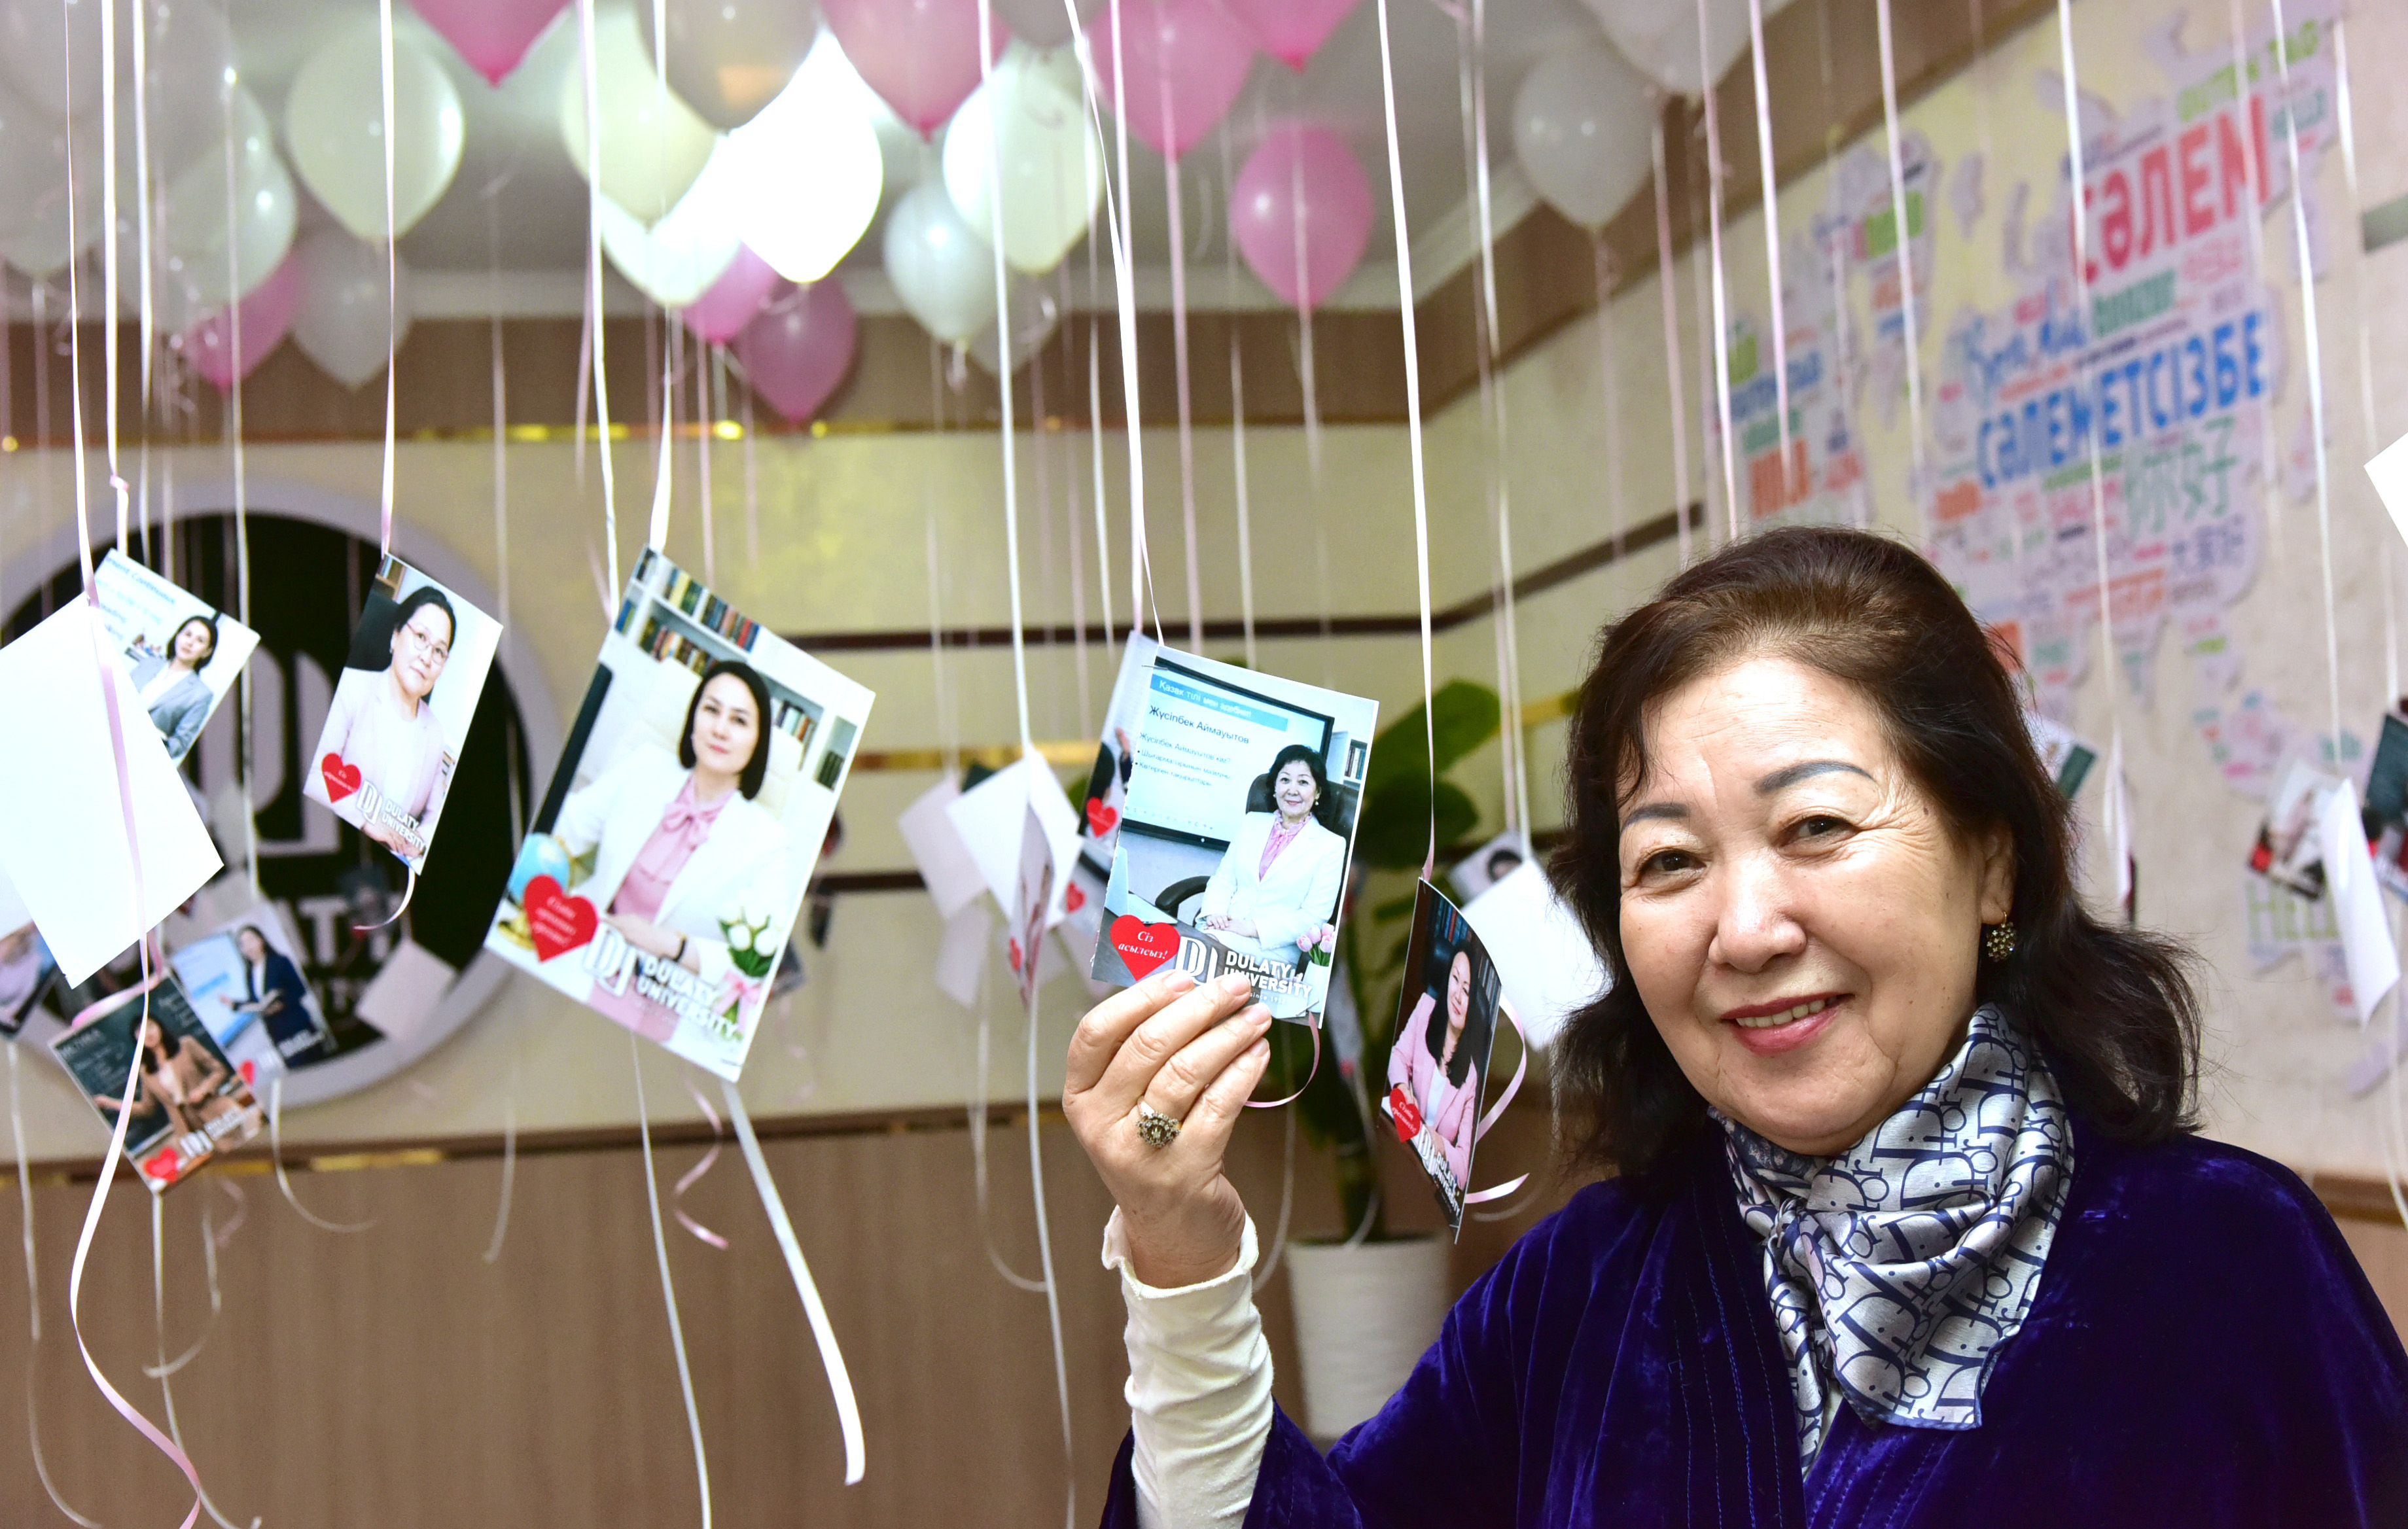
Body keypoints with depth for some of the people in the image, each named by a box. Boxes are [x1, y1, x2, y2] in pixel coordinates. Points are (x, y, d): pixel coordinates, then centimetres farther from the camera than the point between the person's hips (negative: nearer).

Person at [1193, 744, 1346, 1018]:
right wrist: (1215, 913, -6)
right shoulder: (1251, 823, 20)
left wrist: (1252, 928, -12)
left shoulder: (1331, 846, 4)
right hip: (1222, 932, 4)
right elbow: (1223, 879, 18)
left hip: (1272, 951, -4)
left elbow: (1314, 917, -2)